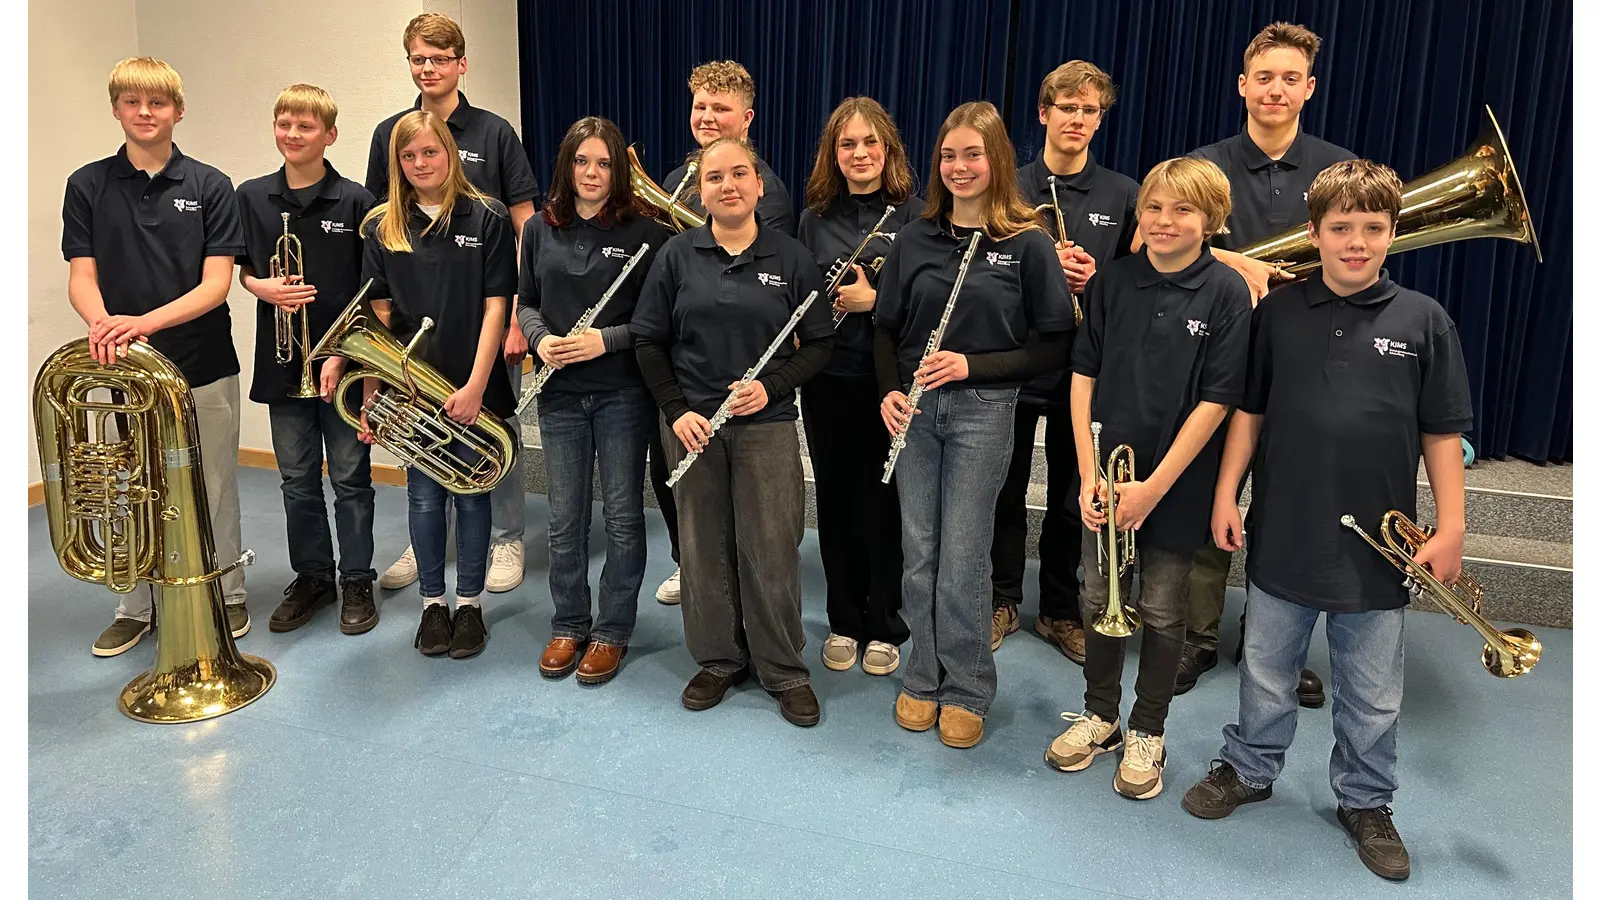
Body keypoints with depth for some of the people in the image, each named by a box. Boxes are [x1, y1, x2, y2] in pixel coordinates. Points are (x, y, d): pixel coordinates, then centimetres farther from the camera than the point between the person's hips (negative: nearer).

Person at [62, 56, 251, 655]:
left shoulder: (210, 186, -2)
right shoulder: (88, 186, 3)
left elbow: (216, 283, -9)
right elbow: (81, 277, -3)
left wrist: (147, 322, -24)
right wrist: (102, 324, -25)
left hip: (204, 364, -1)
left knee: (214, 488, 9)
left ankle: (226, 595, 26)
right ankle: (137, 607, 28)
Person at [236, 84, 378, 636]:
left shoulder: (355, 201, -6)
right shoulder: (251, 198, 5)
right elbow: (242, 271, 14)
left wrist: (343, 354, -13)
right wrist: (261, 287, -9)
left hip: (344, 361, -3)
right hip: (282, 362, 4)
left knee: (350, 478, 6)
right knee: (298, 480, 13)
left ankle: (356, 581, 19)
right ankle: (312, 576, 28)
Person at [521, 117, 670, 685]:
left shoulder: (643, 233, -6)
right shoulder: (541, 229, 5)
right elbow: (525, 301, 12)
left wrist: (605, 339, -20)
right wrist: (539, 338, -8)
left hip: (623, 394, -3)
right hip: (560, 394, 3)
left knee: (622, 516, 6)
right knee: (565, 517, 11)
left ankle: (612, 632, 21)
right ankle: (568, 626, 28)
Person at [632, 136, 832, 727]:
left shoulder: (791, 258, 0)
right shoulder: (678, 256, 3)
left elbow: (818, 344, 2)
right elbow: (649, 340, 5)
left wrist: (771, 386, -13)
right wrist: (677, 410, -6)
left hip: (766, 425, -1)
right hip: (691, 424, 2)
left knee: (772, 551, 2)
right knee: (704, 548, 10)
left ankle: (785, 672, 19)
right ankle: (718, 661, 28)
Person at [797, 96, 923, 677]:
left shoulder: (913, 213, -3)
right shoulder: (815, 218, 7)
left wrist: (875, 299, -19)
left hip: (889, 378, -3)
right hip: (828, 378, 3)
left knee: (883, 500, 4)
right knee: (835, 498, 10)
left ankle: (885, 627, 22)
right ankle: (843, 622, 27)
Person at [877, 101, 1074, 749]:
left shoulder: (1028, 244, -4)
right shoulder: (916, 239, 5)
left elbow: (1053, 344, -4)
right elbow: (886, 328, 10)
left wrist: (973, 366, -15)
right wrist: (889, 392, -7)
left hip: (984, 411, -3)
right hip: (914, 409, 3)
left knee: (963, 560, 1)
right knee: (919, 553, 9)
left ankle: (967, 691, 21)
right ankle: (923, 678, 28)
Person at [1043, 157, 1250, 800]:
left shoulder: (1226, 293, -9)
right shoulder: (1113, 281, 0)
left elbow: (1216, 400, -12)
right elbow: (1084, 377, 1)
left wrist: (1154, 487, -15)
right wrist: (1090, 474, -7)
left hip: (1176, 484, -3)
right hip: (1106, 476, 3)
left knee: (1161, 612, 10)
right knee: (1100, 600, 14)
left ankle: (1147, 732, 29)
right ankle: (1100, 715, 34)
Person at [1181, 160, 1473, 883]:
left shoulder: (1423, 320, -4)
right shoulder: (1278, 312, -2)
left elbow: (1442, 434, -1)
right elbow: (1249, 411, 4)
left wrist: (1451, 528, -3)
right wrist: (1226, 494, -1)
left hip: (1378, 547, 0)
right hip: (1283, 536, 1)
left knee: (1373, 695, 15)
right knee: (1267, 670, 18)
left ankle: (1366, 801, 35)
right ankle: (1249, 769, 38)